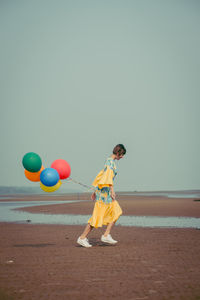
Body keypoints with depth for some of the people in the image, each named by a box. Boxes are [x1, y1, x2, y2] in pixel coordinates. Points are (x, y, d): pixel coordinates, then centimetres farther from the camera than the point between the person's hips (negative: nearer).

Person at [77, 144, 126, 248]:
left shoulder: (110, 161, 18)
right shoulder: (110, 161, -11)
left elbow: (102, 175, 22)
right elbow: (109, 175, -23)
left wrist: (95, 191, 24)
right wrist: (112, 190, -25)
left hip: (101, 190, 10)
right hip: (105, 191, -10)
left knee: (116, 212, 7)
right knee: (98, 215, -8)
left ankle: (106, 235, 3)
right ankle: (82, 237, -3)